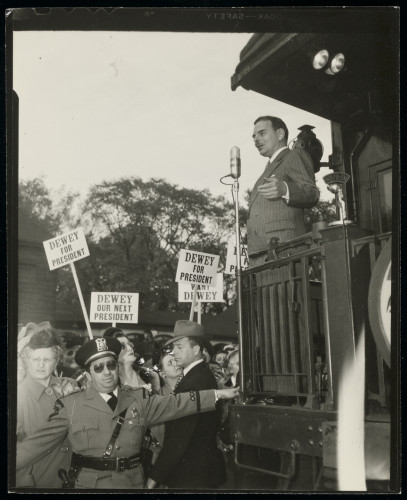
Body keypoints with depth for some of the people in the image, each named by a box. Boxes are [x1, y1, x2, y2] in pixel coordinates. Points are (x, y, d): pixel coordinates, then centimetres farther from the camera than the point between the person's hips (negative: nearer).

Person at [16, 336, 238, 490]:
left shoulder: (137, 399, 2)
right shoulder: (71, 405, -6)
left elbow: (173, 404, 2)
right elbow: (37, 443, -7)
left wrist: (216, 394, -2)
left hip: (132, 482, 3)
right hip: (87, 483, -2)